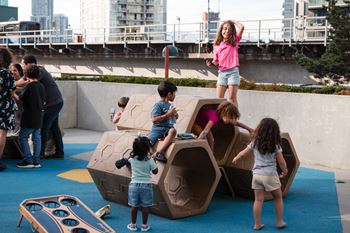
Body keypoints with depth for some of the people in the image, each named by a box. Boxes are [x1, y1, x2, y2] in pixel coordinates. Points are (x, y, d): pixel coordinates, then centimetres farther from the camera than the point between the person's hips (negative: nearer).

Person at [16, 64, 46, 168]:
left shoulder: (29, 86, -14)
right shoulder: (41, 86, 7)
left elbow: (21, 98, -8)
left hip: (29, 118, -7)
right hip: (39, 118, 7)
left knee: (23, 137, 1)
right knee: (37, 138, 8)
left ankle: (28, 160, -4)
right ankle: (36, 161, 9)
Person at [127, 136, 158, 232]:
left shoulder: (132, 158, -3)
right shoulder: (149, 160, -12)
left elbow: (128, 160, 21)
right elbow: (155, 171, -1)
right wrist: (153, 161, 8)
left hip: (134, 184, 2)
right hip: (146, 185, -2)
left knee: (134, 206, 10)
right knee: (145, 206, 7)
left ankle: (133, 225, 19)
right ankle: (144, 225, 14)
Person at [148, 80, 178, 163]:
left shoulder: (170, 106, 18)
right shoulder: (158, 105, -5)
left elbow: (173, 119, 33)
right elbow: (154, 119, -15)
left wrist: (175, 115, 9)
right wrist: (167, 114, -14)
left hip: (168, 129, 5)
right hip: (158, 128, -5)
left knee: (173, 131, -33)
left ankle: (160, 153, -38)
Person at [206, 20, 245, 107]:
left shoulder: (234, 41, 6)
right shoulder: (217, 44, 13)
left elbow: (241, 27, -8)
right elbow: (216, 61, 15)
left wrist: (232, 21, 6)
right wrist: (211, 63, -6)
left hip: (233, 71, -3)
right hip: (222, 72, 3)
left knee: (232, 98, -6)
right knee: (219, 98, -1)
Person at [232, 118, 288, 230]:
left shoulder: (254, 143, 3)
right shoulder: (276, 146, -5)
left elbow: (242, 154, 13)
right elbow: (282, 162, -3)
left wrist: (235, 159, 33)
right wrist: (284, 171, 16)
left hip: (257, 174, 3)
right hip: (270, 175, -3)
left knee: (258, 200, 7)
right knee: (278, 198, 15)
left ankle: (257, 224, 10)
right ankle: (279, 222, 20)